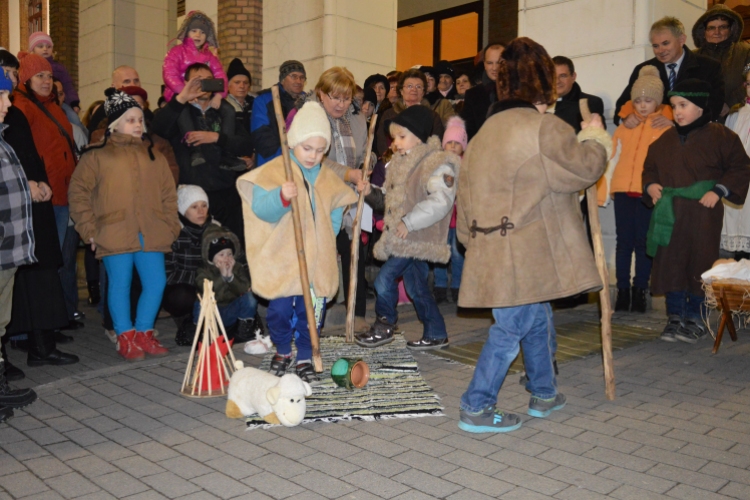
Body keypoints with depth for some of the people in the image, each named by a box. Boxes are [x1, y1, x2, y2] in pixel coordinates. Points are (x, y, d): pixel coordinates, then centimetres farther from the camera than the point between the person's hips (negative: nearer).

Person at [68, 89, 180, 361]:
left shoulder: (153, 155, 17)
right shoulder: (97, 156, 5)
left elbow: (168, 193, 17)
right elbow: (78, 193, 3)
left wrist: (170, 225, 7)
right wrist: (90, 230, -2)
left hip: (151, 235, 4)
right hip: (115, 235, -4)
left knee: (156, 283, 2)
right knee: (120, 285, 0)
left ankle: (143, 334, 19)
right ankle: (126, 338, 13)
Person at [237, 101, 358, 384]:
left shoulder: (328, 179, 8)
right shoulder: (273, 171, -7)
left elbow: (335, 215, 18)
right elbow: (261, 209, -17)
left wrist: (325, 241, 4)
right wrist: (281, 197, -36)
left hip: (317, 261, 3)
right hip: (280, 259, -3)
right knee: (280, 310, 0)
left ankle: (304, 360, 23)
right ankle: (282, 352, 28)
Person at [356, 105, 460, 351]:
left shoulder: (437, 164, -13)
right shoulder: (399, 164, 16)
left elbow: (440, 201, -25)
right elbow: (389, 201, 23)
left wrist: (409, 222, -27)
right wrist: (371, 193, 5)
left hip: (417, 239, -9)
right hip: (401, 239, 9)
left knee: (385, 277, -11)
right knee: (416, 288, 14)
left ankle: (383, 327, 8)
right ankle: (436, 334, 26)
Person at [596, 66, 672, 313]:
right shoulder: (625, 125, 9)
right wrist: (603, 191, 3)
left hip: (650, 194, -2)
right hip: (623, 191, 2)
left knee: (643, 243, 4)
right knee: (624, 241, 6)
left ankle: (639, 292, 14)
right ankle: (623, 291, 14)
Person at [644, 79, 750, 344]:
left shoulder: (719, 136, -2)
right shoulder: (666, 140, 11)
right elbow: (650, 167, 20)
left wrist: (718, 190, -12)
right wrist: (650, 185, 0)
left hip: (703, 215, -4)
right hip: (670, 215, 4)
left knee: (700, 264, 3)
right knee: (670, 265, 5)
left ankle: (696, 319, 15)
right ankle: (675, 317, 15)